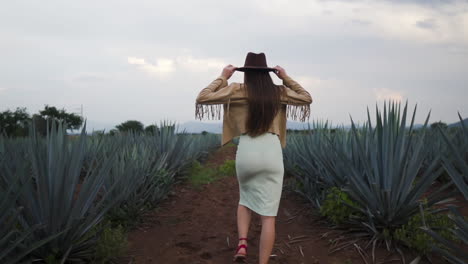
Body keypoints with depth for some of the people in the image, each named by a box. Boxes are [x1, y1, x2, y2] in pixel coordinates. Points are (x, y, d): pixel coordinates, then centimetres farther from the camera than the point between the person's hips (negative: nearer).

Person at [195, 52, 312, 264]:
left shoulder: (237, 90, 1)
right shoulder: (279, 92, 8)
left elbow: (202, 98, 2)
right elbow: (307, 98, 25)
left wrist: (222, 78, 11)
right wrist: (286, 78, 23)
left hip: (246, 152, 0)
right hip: (272, 153, 0)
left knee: (245, 198, 28)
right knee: (268, 214, 3)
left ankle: (242, 242, 8)